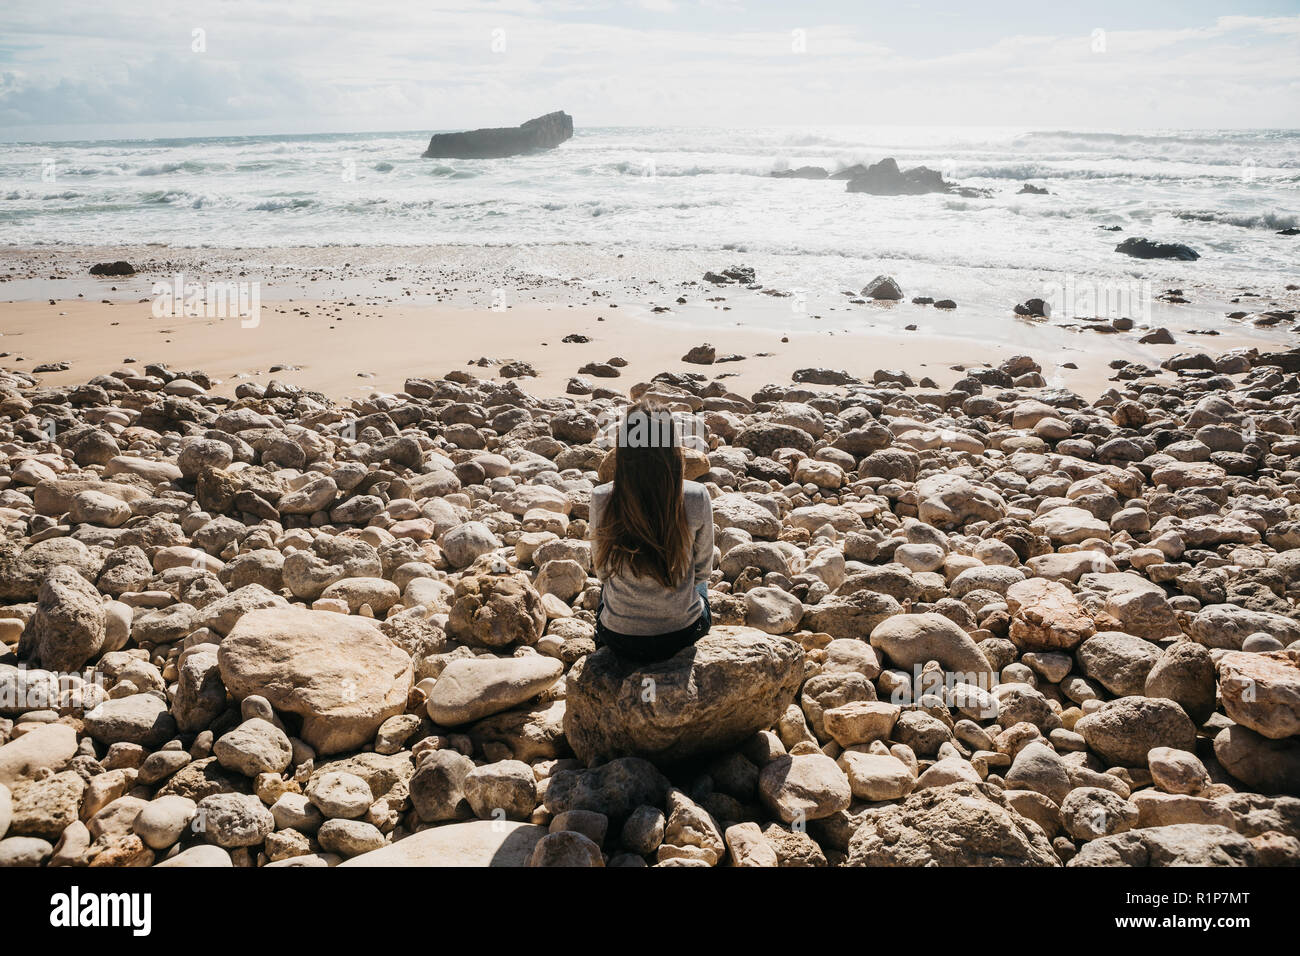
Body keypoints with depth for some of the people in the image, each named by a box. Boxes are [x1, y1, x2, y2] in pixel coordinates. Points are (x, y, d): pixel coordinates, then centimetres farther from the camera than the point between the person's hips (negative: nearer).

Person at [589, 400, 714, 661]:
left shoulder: (602, 499, -20)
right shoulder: (697, 498, -21)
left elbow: (602, 570, -3)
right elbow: (702, 569, -5)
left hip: (619, 638, 0)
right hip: (681, 634, 0)